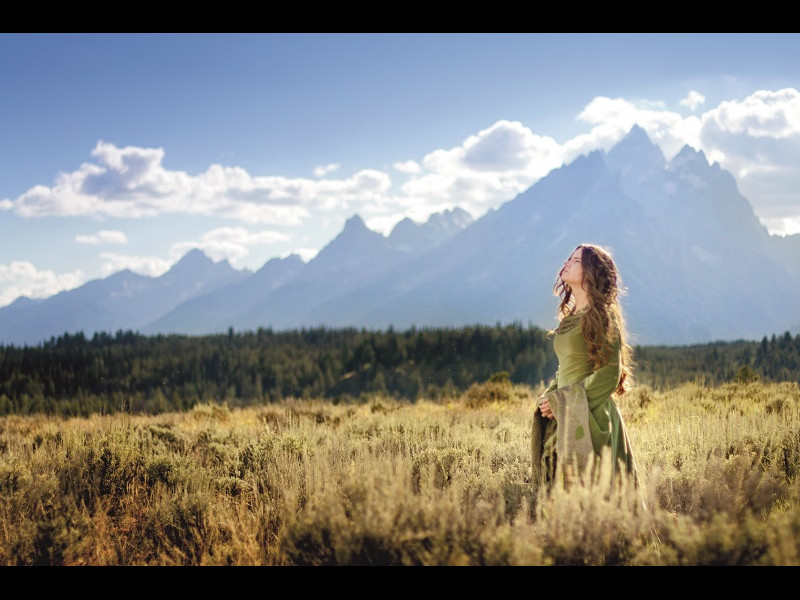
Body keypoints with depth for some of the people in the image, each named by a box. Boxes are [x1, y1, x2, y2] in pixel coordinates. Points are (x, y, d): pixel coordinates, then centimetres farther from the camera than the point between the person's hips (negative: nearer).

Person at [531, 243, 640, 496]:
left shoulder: (602, 315, -7)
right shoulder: (569, 317, 16)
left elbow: (610, 374, -13)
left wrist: (561, 402, -13)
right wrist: (548, 399, 2)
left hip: (591, 419, -8)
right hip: (563, 421, 8)